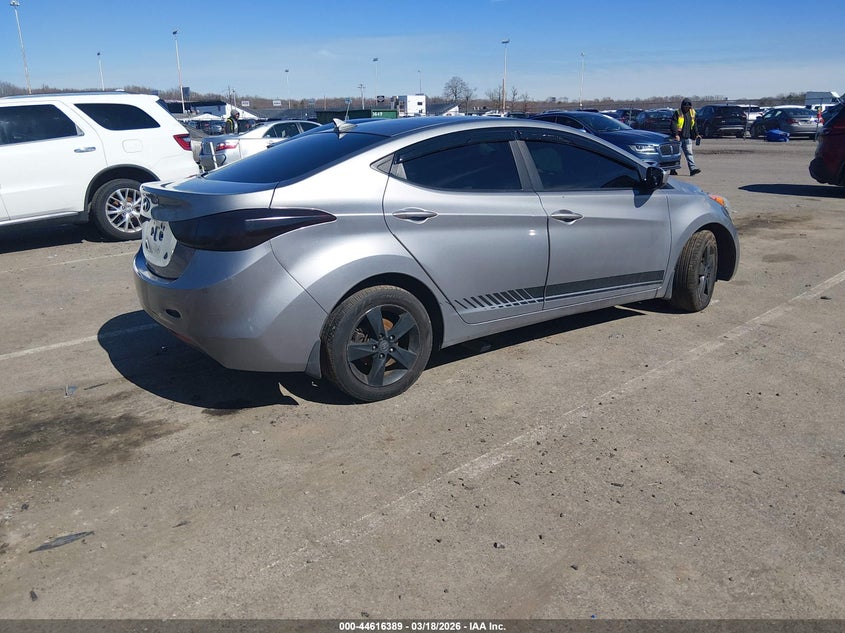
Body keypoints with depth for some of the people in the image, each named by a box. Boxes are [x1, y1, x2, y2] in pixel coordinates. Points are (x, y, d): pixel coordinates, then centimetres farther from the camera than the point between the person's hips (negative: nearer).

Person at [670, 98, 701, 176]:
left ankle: (693, 169, -8)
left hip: (688, 138, 5)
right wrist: (676, 134, -23)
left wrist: (696, 134, 18)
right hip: (679, 137, -5)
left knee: (689, 153, -1)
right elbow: (673, 124, -12)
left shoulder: (692, 113, 14)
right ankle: (672, 170, 9)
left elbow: (694, 124, 22)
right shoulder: (677, 113, -5)